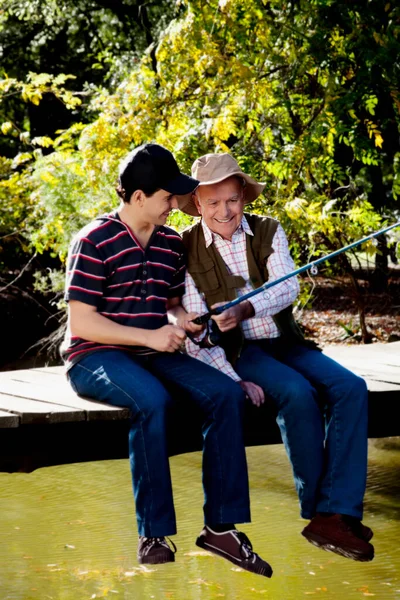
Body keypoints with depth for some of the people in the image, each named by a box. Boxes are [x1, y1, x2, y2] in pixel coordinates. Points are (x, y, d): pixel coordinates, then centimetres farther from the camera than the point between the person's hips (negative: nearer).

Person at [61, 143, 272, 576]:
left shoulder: (171, 243, 13)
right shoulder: (95, 242, -10)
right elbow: (81, 322, -13)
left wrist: (180, 320, 3)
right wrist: (150, 336, -17)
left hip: (152, 354, 7)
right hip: (95, 357, -7)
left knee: (225, 393, -18)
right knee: (153, 400, -37)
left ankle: (220, 526, -17)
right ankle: (153, 536, -31)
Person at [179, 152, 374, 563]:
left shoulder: (268, 232, 6)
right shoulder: (185, 250, -3)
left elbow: (287, 288, -11)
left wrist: (244, 310, -31)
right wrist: (233, 381, -20)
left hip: (285, 343, 4)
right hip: (237, 352, -4)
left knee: (351, 388, -22)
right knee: (297, 394, -32)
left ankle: (339, 511, -27)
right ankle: (319, 512, -20)